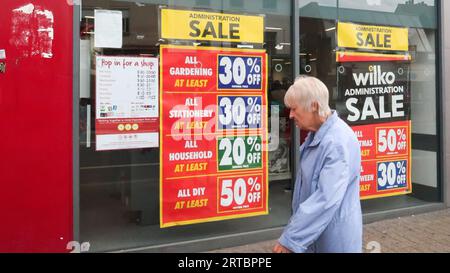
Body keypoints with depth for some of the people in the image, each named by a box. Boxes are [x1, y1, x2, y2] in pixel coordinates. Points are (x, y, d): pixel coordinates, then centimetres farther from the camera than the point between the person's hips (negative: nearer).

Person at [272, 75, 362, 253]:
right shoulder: (316, 135, 5)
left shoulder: (338, 142, -26)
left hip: (334, 236, -8)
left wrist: (290, 239, -28)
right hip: (313, 229, 8)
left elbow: (327, 199, -32)